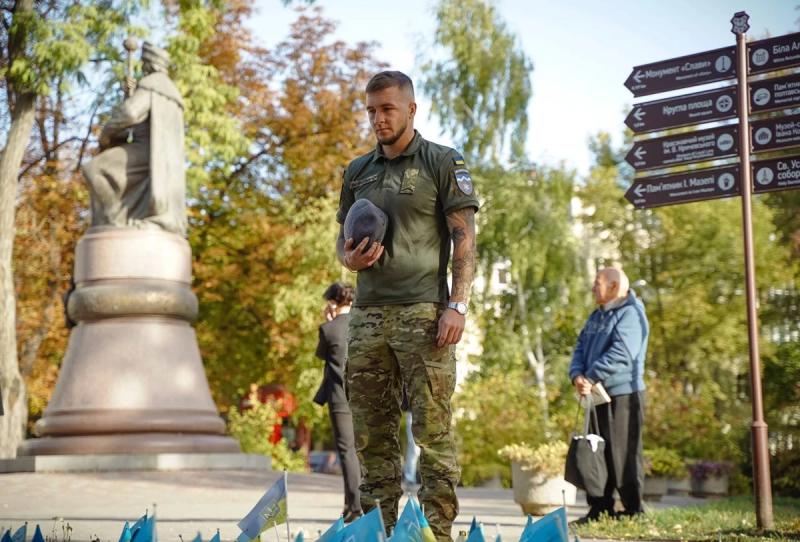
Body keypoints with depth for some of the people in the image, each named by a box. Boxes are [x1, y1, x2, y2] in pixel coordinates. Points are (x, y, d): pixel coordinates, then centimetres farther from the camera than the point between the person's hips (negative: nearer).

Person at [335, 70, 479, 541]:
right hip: (369, 313, 5)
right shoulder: (357, 172, 18)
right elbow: (343, 237, 24)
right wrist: (349, 257, -1)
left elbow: (465, 240, -3)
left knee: (433, 429, -7)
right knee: (373, 432, 6)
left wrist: (457, 306, -13)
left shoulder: (443, 164, 3)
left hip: (423, 312, -5)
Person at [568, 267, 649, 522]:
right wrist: (577, 375, -7)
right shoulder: (597, 316, 18)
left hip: (623, 395, -9)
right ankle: (600, 509, 18)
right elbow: (581, 348, 12)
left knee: (623, 454, -5)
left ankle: (633, 511, 2)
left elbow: (620, 354, -22)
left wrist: (591, 378, -22)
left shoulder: (630, 314, -11)